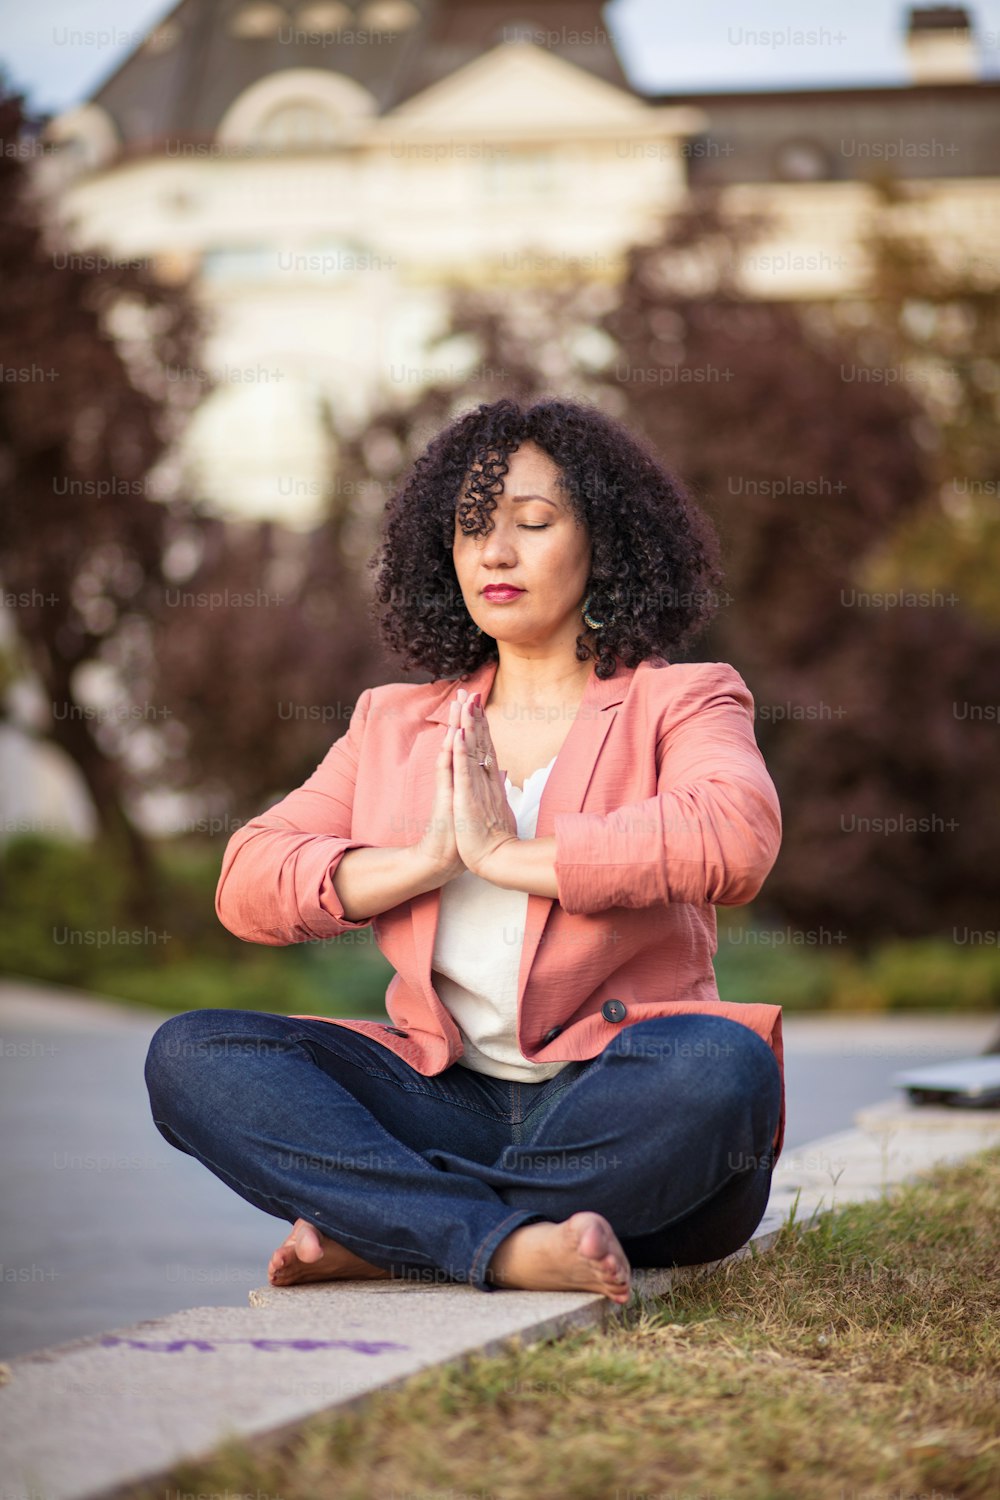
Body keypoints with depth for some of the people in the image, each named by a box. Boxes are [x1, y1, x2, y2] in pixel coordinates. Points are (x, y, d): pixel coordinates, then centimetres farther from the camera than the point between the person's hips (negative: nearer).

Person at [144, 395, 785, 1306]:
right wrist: (425, 860, -9)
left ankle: (383, 1231, -24)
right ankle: (509, 1244, -32)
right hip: (447, 1100, 3)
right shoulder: (396, 724, 19)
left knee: (725, 1065, -37)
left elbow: (736, 839, -17)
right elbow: (248, 883, 6)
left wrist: (510, 853, -13)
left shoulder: (678, 702, 7)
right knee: (190, 1055, -17)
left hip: (618, 1107, -3)